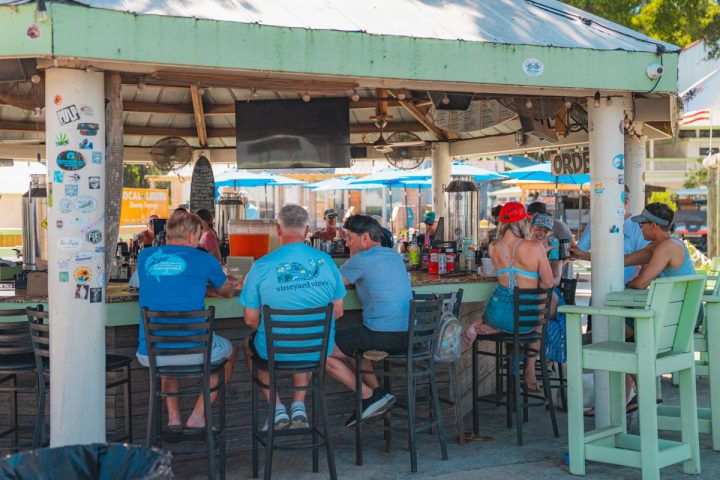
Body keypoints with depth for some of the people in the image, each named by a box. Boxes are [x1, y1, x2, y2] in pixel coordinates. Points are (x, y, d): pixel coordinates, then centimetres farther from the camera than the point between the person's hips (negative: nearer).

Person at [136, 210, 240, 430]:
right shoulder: (203, 260, 1)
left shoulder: (145, 257, 10)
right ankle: (197, 418, 21)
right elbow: (226, 291, 20)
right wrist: (237, 288, 45)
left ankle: (173, 419, 28)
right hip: (193, 350, -3)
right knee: (230, 352, 29)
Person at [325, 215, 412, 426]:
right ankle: (377, 393, 16)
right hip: (407, 336, 9)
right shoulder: (395, 256, 15)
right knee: (352, 344, 31)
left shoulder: (362, 260, -10)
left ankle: (369, 396, 2)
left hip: (382, 335, -9)